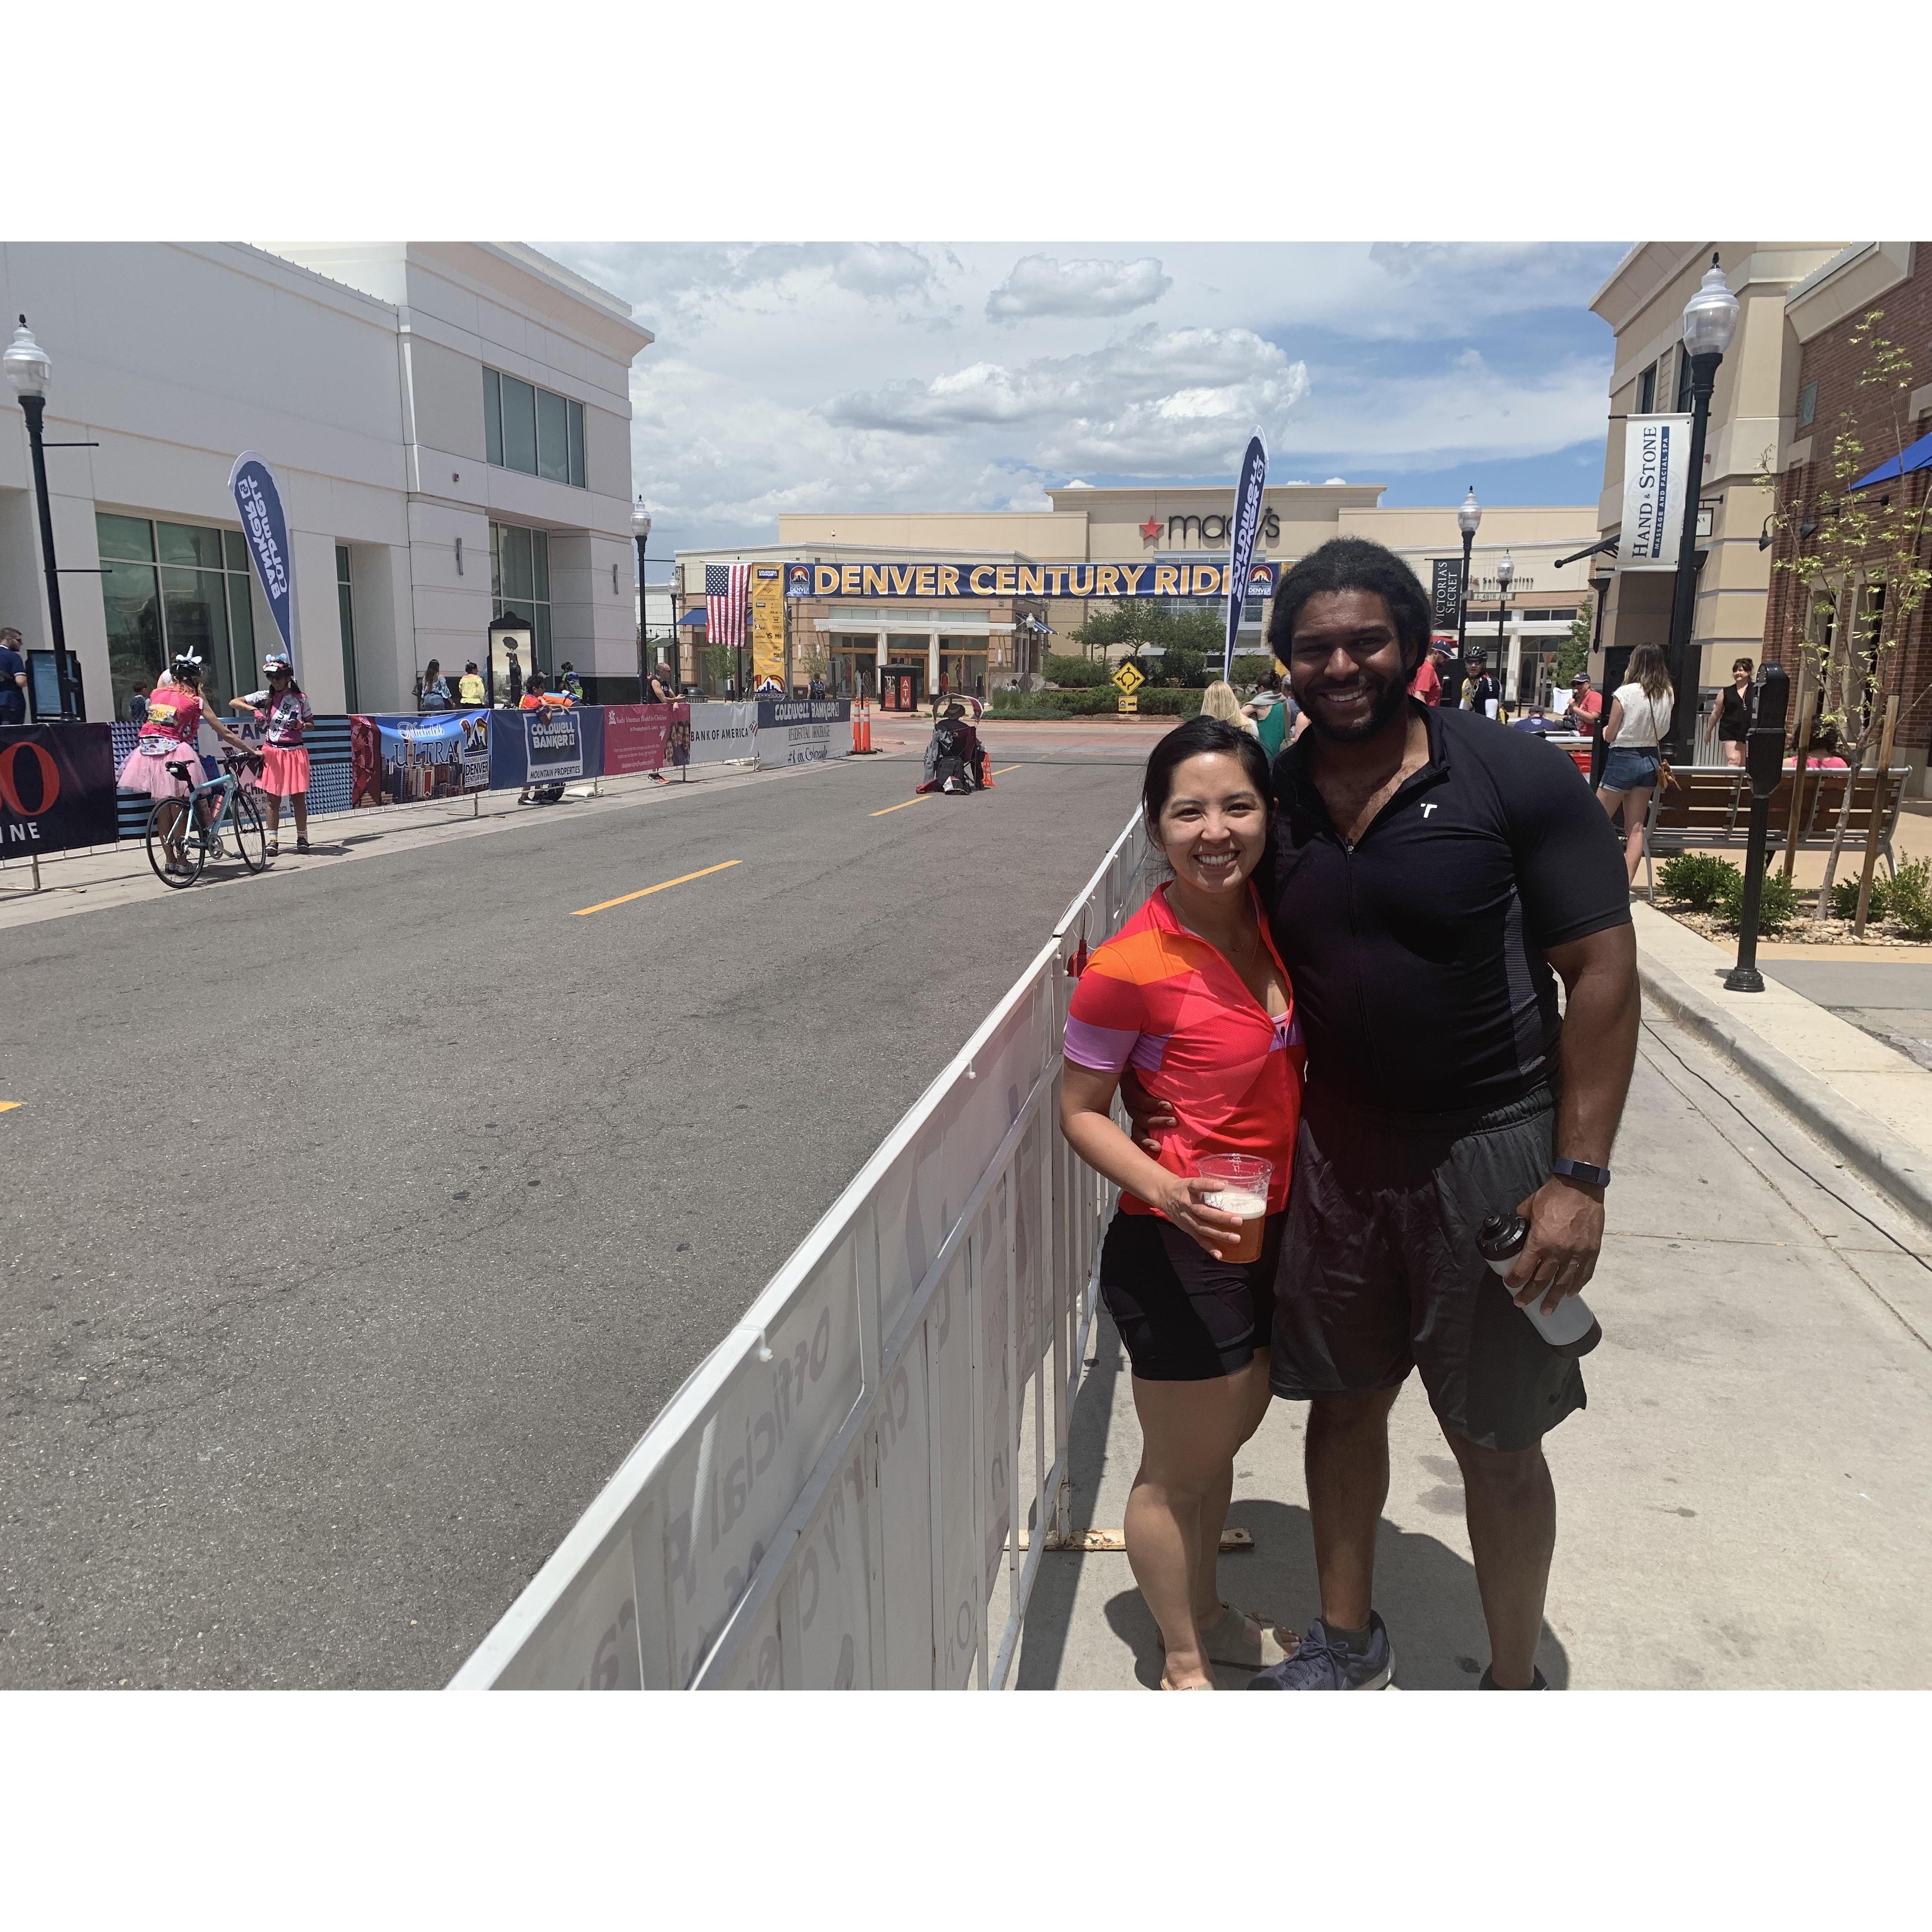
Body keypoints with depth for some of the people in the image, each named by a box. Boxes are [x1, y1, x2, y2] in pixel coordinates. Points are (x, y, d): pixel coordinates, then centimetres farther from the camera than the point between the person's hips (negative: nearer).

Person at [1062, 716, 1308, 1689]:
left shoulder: (1266, 918, -2)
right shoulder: (1130, 967, -23)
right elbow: (1080, 1108, -15)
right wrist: (1165, 1188, -28)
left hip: (1269, 1234, 7)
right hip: (1177, 1250, -7)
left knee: (1227, 1435, 26)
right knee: (1178, 1469, 13)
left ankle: (1209, 1613, 51)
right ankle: (1183, 1663, 38)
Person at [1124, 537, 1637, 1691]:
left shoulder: (1516, 778, -12)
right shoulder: (1272, 797, 1)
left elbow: (1602, 976, -12)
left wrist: (1579, 1178, -15)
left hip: (1489, 1151, -3)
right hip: (1332, 1151, 4)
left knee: (1497, 1441, 9)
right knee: (1344, 1398, 18)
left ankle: (1514, 1682, 34)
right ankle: (1348, 1638, 41)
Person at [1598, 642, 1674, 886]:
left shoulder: (1625, 693, -16)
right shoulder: (1668, 694, 0)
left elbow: (1610, 736, -9)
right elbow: (1663, 731, 13)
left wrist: (1606, 730, 11)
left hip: (1623, 758, -6)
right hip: (1651, 759, 6)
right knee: (1636, 827, 8)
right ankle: (1626, 883, 6)